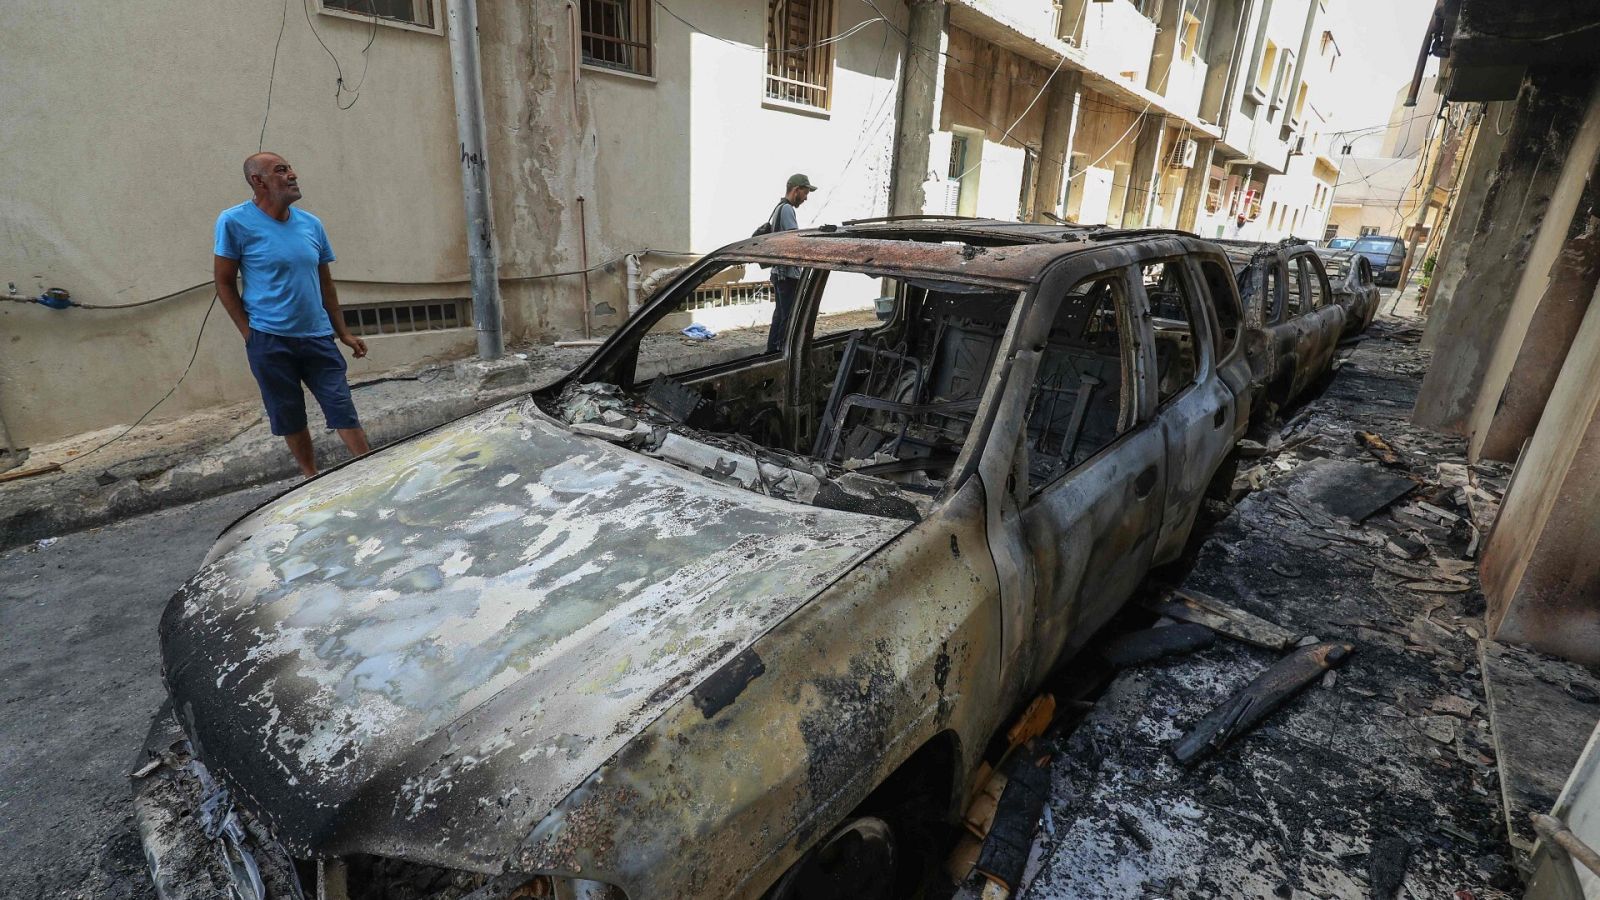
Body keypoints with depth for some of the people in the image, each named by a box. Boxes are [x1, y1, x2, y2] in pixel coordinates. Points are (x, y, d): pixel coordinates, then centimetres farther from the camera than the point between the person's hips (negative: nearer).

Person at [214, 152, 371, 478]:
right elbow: (224, 282, 0)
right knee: (290, 418, 8)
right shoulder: (235, 221, -5)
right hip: (269, 341, -2)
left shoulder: (311, 224, 7)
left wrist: (343, 333, 11)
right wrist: (250, 334, -5)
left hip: (318, 337, 3)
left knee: (343, 410, -1)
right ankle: (311, 478, 22)